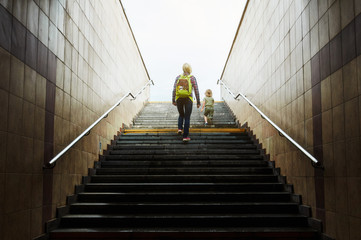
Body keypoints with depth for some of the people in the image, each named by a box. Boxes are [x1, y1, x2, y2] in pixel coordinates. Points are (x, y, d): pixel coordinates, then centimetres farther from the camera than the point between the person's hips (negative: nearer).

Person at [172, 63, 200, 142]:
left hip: (179, 99, 2)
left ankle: (180, 128, 2)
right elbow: (196, 90, -6)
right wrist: (198, 102, -1)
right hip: (188, 99, -2)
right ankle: (185, 136, -2)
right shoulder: (192, 78, -2)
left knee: (181, 115, 25)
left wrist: (173, 100, 3)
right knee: (187, 118, 3)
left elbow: (174, 89, -1)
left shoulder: (178, 77, 5)